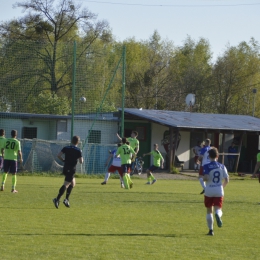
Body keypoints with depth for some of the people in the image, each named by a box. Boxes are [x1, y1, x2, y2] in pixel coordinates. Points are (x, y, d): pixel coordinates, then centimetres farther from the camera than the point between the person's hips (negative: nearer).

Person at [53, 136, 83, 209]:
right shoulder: (78, 151, -5)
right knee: (66, 185, -9)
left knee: (73, 183, 22)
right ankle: (57, 199, -23)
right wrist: (81, 157, 12)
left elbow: (58, 155, -4)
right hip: (72, 169, -6)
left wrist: (63, 160, 11)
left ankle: (67, 199, 13)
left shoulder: (66, 148, 6)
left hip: (65, 168, 6)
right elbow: (81, 161, -8)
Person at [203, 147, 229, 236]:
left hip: (209, 191, -1)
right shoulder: (222, 166, 3)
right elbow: (227, 180, 2)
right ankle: (218, 215, -36)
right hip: (219, 190, 1)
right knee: (218, 209, 1)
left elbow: (206, 178, -21)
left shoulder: (206, 166, -7)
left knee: (209, 211, 11)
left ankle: (211, 230, 12)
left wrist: (203, 178, 2)